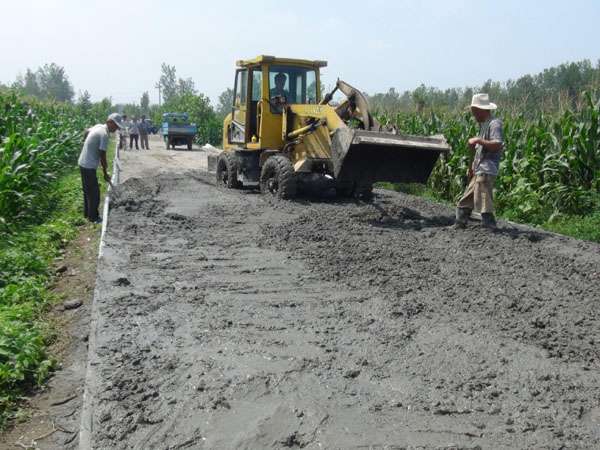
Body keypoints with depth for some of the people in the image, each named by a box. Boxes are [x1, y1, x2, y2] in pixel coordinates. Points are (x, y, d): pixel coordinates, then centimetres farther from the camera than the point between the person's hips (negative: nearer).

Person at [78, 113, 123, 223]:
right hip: (89, 166, -10)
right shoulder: (104, 134, -22)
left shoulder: (98, 126, 5)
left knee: (88, 191, 20)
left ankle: (87, 214, 31)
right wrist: (105, 173, -9)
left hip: (84, 164, 10)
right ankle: (93, 217, 11)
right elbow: (102, 156, -18)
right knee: (94, 193, 1)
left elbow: (87, 132, 27)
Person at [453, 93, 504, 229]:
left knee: (483, 203, -11)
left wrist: (478, 140, -21)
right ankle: (459, 226, 23)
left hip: (486, 171, -10)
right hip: (479, 171, 10)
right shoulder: (484, 124, 19)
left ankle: (490, 228, -5)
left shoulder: (494, 123, -10)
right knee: (465, 201, 14)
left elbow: (497, 145, -23)